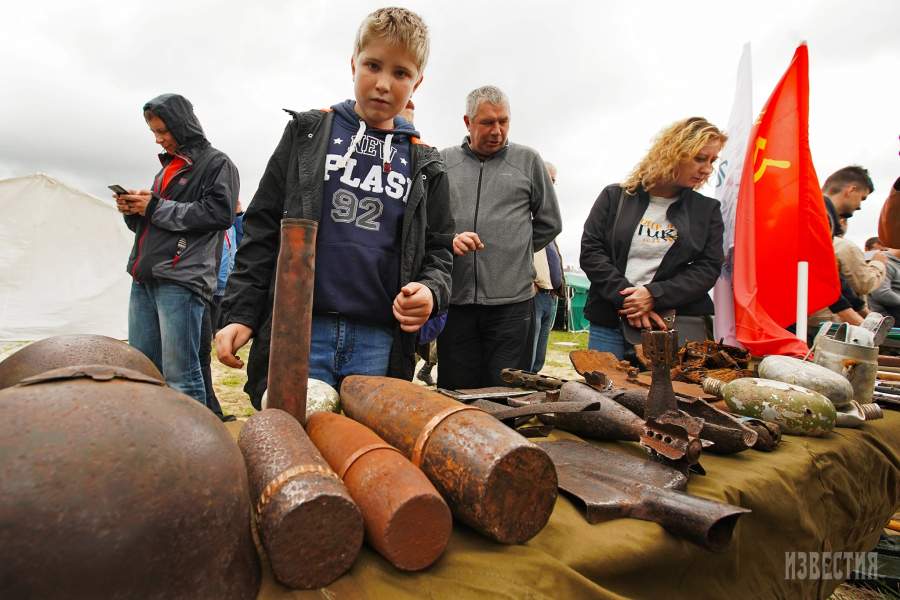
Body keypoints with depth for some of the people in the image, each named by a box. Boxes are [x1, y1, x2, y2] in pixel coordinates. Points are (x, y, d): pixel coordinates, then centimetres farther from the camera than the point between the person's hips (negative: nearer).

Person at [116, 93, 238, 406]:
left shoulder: (217, 163, 3)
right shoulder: (167, 167, 26)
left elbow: (219, 213, -13)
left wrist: (156, 207, -9)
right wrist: (133, 211, 9)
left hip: (181, 278, -8)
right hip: (143, 278, 8)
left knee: (179, 376, -8)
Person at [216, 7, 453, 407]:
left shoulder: (424, 166, 11)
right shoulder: (307, 133, 8)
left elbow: (437, 251, 12)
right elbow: (262, 229, 6)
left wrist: (430, 291, -11)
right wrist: (241, 313, -1)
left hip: (379, 343, 1)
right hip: (297, 332, -1)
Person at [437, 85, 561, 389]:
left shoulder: (528, 160, 10)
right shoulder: (444, 162, 11)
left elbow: (549, 223, 16)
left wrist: (514, 251, 14)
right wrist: (449, 241, -10)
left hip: (511, 300, 0)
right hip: (455, 299, 1)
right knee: (455, 395, 7)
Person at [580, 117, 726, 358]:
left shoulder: (707, 210, 12)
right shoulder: (615, 197, 7)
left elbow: (708, 267, 3)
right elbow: (590, 251, 0)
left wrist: (654, 295, -13)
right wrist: (626, 298, -12)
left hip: (676, 326, 1)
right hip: (609, 323, -1)